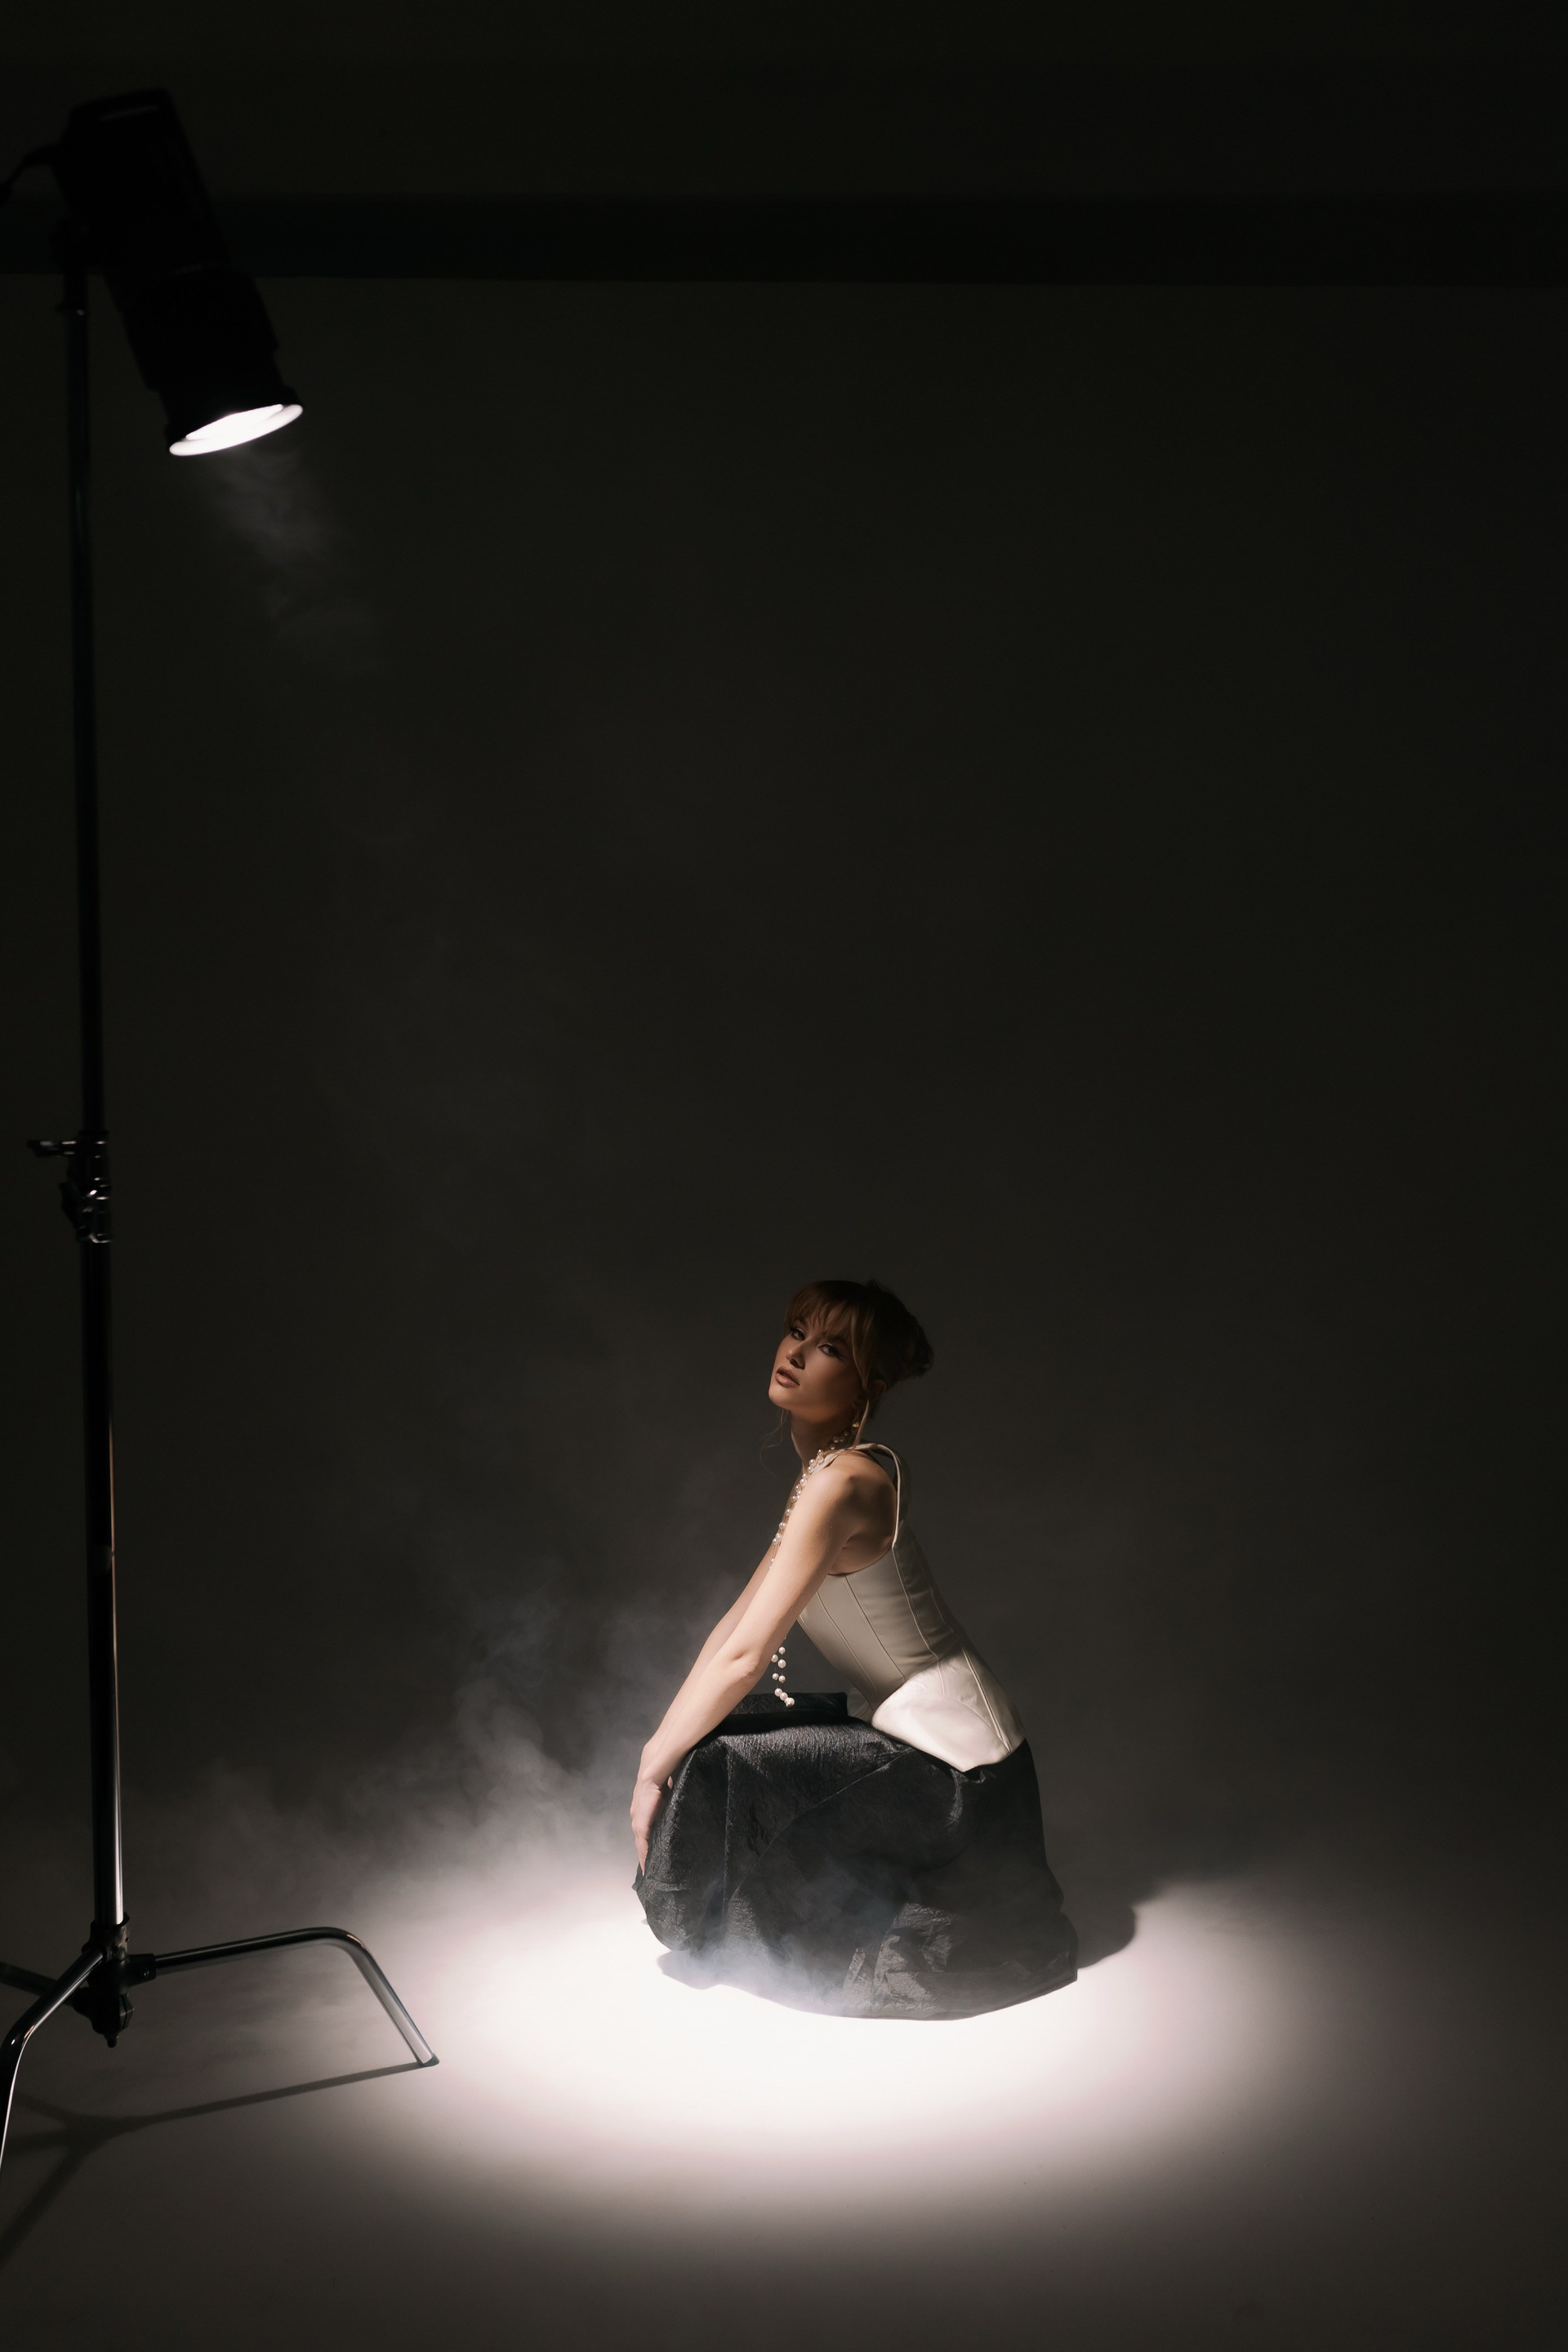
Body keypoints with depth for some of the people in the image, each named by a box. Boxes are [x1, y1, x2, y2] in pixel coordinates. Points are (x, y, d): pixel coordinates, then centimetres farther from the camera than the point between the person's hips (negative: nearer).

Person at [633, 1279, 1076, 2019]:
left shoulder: (842, 1483, -23)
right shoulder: (825, 1468, 8)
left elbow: (744, 1656, -23)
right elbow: (737, 1621, 10)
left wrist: (657, 1770, -12)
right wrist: (662, 1743, 6)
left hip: (952, 1765, -9)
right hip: (904, 1729, 9)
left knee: (710, 1771, -15)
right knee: (706, 1736, 11)